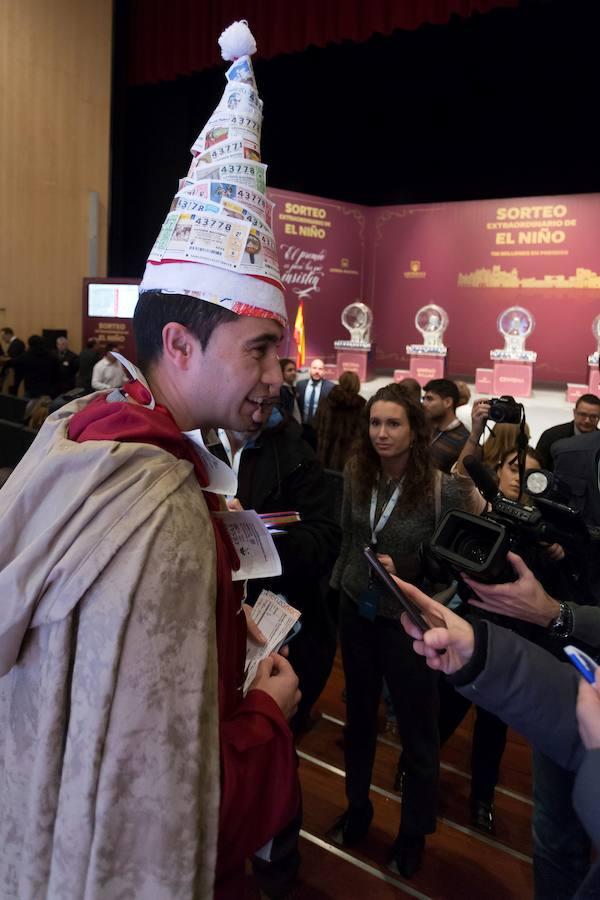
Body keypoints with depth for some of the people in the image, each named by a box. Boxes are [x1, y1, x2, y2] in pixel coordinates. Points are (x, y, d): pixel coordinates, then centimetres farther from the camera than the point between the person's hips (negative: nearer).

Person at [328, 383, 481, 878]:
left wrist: (405, 575, -24)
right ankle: (358, 806, 46)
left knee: (418, 729, 13)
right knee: (359, 715, 21)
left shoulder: (443, 489, -20)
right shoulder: (355, 474, -6)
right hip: (357, 612, 4)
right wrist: (338, 584, 11)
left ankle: (414, 832, 37)